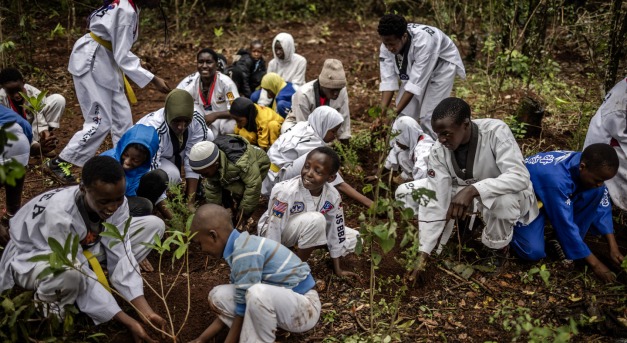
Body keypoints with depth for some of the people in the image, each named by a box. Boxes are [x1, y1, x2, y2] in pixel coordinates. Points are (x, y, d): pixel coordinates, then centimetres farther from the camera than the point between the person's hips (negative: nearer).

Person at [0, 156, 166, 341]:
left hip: (84, 248, 6)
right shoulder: (59, 214, -38)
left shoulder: (116, 202, -22)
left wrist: (145, 311, -31)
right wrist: (127, 321, -35)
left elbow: (120, 255, -21)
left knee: (154, 225, -10)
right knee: (71, 274, -45)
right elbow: (81, 274, -34)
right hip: (34, 259, -6)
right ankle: (48, 302, -10)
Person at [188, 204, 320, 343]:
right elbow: (230, 306, 11)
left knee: (258, 293, -37)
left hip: (304, 308, -9)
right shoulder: (242, 247, 4)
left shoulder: (245, 253, -24)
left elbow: (242, 310, -19)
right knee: (218, 296, 3)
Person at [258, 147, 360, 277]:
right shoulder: (286, 191, -35)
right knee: (315, 220, -34)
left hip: (307, 230, 6)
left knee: (351, 238, -3)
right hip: (275, 231, -6)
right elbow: (273, 233, -30)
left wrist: (338, 269, -3)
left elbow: (336, 230, -8)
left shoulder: (333, 196, -19)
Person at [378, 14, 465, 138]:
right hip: (413, 69, 6)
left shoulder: (423, 40, -41)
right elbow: (388, 79, -21)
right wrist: (383, 110, -30)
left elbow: (417, 81, -38)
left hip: (441, 66, -5)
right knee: (403, 116, 0)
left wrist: (396, 110, -38)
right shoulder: (388, 44, -24)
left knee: (428, 117, -14)